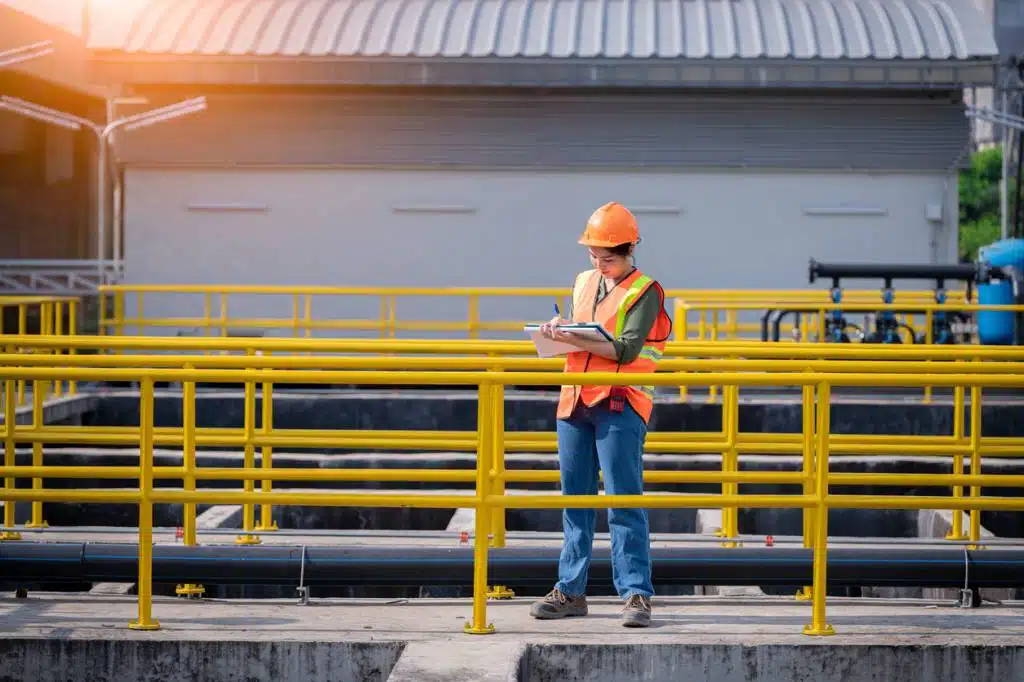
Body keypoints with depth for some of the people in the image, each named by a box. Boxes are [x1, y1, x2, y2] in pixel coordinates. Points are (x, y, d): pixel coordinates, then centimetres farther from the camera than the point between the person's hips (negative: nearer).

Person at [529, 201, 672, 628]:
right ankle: (570, 591, 15)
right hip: (575, 400, 6)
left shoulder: (645, 292, -3)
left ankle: (636, 593, -8)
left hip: (620, 404, -6)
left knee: (624, 501, -9)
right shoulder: (583, 283, 17)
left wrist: (577, 340, -21)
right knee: (575, 498, 9)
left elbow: (627, 349, -13)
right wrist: (556, 333, 1)